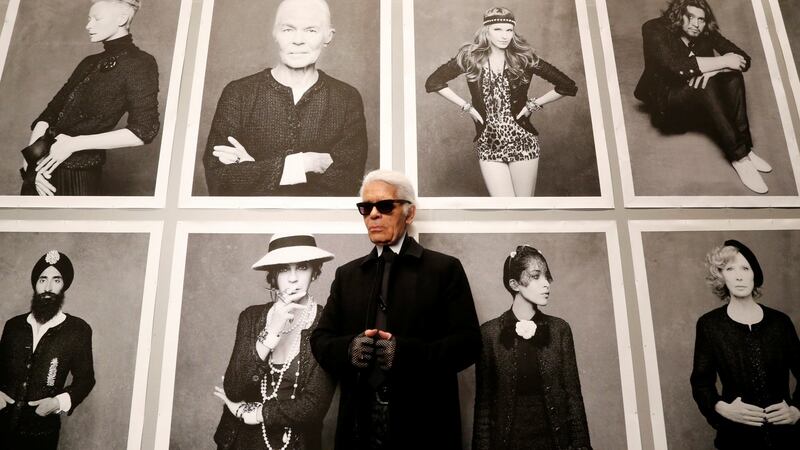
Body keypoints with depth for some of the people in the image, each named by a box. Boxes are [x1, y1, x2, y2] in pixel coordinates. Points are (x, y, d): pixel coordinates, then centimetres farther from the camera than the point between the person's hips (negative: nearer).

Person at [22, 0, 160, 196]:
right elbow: (50, 112, 8)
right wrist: (32, 158, -8)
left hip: (79, 175, -6)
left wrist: (75, 143, -16)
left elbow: (143, 130, -18)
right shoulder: (90, 63, 13)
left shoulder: (139, 63, -8)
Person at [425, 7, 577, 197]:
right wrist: (466, 106, 1)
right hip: (488, 145, 0)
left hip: (523, 142, 0)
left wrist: (533, 104, 0)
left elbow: (568, 86, 3)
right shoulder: (470, 58, 0)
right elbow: (433, 82, 5)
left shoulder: (525, 58, 0)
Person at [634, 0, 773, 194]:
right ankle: (739, 156, -32)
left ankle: (745, 147, -24)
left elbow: (744, 58, -5)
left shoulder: (706, 34, 0)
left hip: (700, 101, 5)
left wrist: (711, 70, -25)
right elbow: (677, 66, -28)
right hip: (665, 102, -5)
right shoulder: (655, 30, -13)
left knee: (734, 77, -21)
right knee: (706, 88, -31)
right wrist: (723, 61, -23)